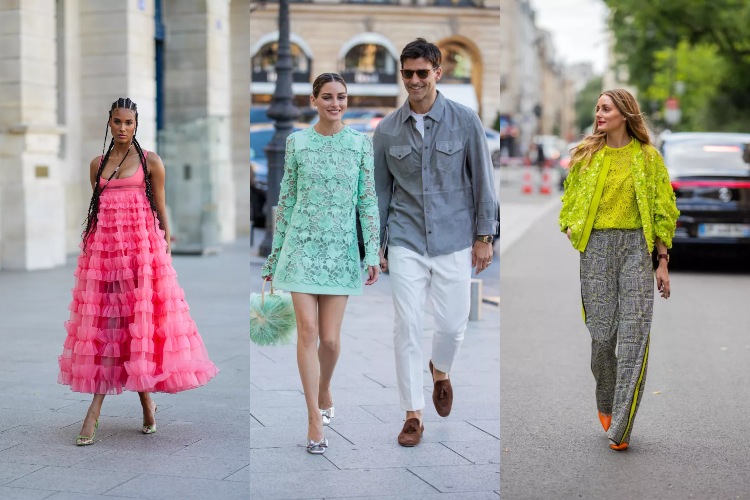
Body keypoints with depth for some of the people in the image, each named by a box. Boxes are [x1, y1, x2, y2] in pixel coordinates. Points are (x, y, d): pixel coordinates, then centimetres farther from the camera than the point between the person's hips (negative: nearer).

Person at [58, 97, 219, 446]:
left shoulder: (151, 162, 3)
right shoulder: (97, 164, 13)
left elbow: (160, 208, 4)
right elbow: (96, 208, 18)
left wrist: (166, 244, -2)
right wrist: (88, 243, 15)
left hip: (142, 245, -3)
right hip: (103, 246, 3)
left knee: (139, 317, -5)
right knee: (103, 319, -2)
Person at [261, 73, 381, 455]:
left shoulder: (361, 144, 2)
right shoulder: (296, 142, 2)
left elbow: (368, 200, 2)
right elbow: (287, 197, 7)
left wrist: (373, 253, -4)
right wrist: (276, 252, 8)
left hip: (341, 249, 0)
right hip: (302, 245, 0)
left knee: (330, 337, 3)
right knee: (308, 331, -7)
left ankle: (324, 392, 33)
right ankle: (315, 420, -1)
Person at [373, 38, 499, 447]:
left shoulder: (465, 122, -5)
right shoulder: (387, 130, 0)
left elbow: (482, 180, 0)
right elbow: (380, 190, 8)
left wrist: (484, 236, -1)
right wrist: (375, 244, 7)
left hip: (453, 242, -1)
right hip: (405, 243, 1)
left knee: (452, 323, 5)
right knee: (407, 326, -3)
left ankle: (441, 370, 40)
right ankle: (413, 414, 8)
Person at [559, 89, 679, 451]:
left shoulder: (648, 157, 5)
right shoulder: (586, 155, 9)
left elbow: (662, 210, 7)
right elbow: (571, 200, 17)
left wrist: (662, 262, 3)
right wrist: (570, 228, -5)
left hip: (637, 247, -1)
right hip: (597, 246, 1)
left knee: (634, 335, -7)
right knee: (601, 332, 1)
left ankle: (620, 427, -4)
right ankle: (605, 403, 25)